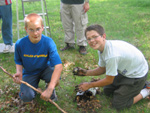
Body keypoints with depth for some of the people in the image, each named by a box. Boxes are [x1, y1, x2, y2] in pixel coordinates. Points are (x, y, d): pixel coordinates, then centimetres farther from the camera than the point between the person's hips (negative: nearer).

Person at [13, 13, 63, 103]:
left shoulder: (48, 42, -26)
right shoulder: (20, 44, -19)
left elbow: (58, 66, -34)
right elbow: (19, 62, 1)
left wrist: (49, 89, -41)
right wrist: (19, 72, -24)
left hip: (45, 69, -1)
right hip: (29, 73, 1)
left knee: (55, 80, -34)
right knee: (26, 98, -20)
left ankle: (51, 92, 5)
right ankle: (34, 86, 18)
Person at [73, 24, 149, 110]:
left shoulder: (112, 54, -37)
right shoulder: (102, 48, -9)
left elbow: (109, 80, -22)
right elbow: (102, 69, 6)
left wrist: (89, 85, -11)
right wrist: (86, 72, -9)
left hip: (137, 76, -8)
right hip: (125, 70, 8)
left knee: (118, 105, -3)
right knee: (107, 91, 17)